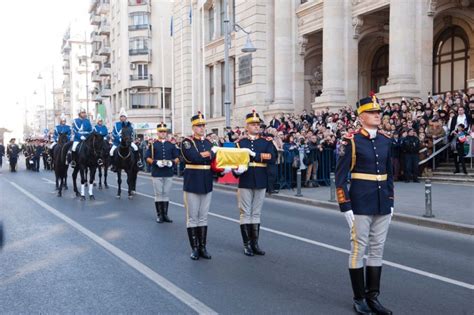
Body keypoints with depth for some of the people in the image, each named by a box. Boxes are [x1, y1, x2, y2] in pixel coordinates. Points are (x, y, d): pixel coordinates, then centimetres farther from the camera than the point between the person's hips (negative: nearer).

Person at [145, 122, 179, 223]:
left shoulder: (171, 145, 10)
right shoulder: (153, 145, 3)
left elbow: (177, 158, 9)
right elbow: (147, 158, -1)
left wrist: (172, 162, -11)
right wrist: (155, 162, -17)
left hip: (168, 174, 2)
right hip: (157, 173, -2)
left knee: (166, 194, 7)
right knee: (159, 194, 2)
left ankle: (165, 215, 15)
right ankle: (159, 215, 9)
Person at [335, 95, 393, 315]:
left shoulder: (385, 141, 9)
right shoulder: (351, 141, -9)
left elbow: (389, 173, 17)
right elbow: (341, 176, -10)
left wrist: (391, 202, 13)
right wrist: (345, 206, -13)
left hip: (382, 204, 6)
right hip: (360, 204, -6)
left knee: (377, 249, 10)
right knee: (358, 249, 3)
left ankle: (373, 297, 21)